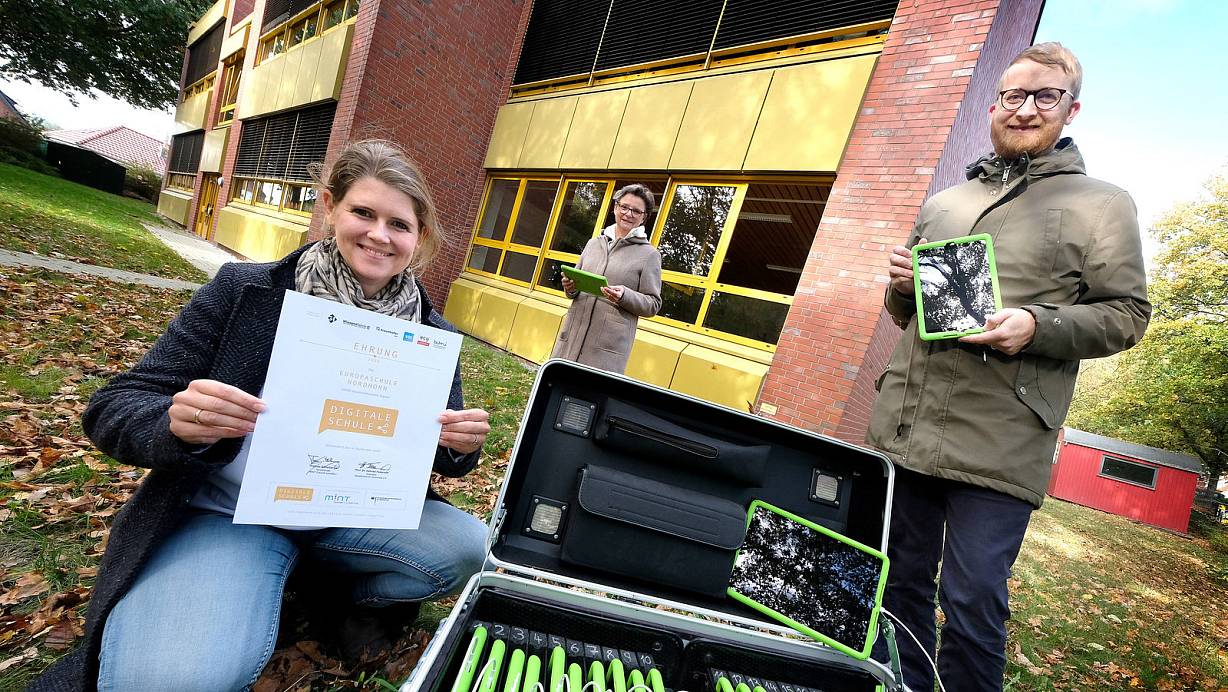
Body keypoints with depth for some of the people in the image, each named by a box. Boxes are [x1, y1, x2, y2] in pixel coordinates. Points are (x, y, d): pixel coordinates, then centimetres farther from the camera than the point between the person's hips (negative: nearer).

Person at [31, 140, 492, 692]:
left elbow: (442, 454, 5)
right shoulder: (245, 290, -8)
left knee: (471, 550, -19)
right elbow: (113, 410, -6)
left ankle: (348, 591, 12)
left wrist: (461, 446, -19)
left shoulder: (430, 333, -2)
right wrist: (178, 424, -29)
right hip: (227, 508, -3)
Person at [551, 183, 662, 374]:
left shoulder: (649, 254, 2)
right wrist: (570, 289, 1)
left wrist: (625, 296, -17)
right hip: (573, 333, 4)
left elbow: (653, 304, 1)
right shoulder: (593, 243, 15)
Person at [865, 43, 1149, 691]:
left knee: (972, 602, 0)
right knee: (900, 583, 15)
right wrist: (902, 287, 1)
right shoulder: (943, 203, 18)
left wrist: (1038, 327, -17)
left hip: (997, 446, -4)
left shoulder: (1103, 205, 7)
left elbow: (1128, 312, 1)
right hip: (902, 426, 5)